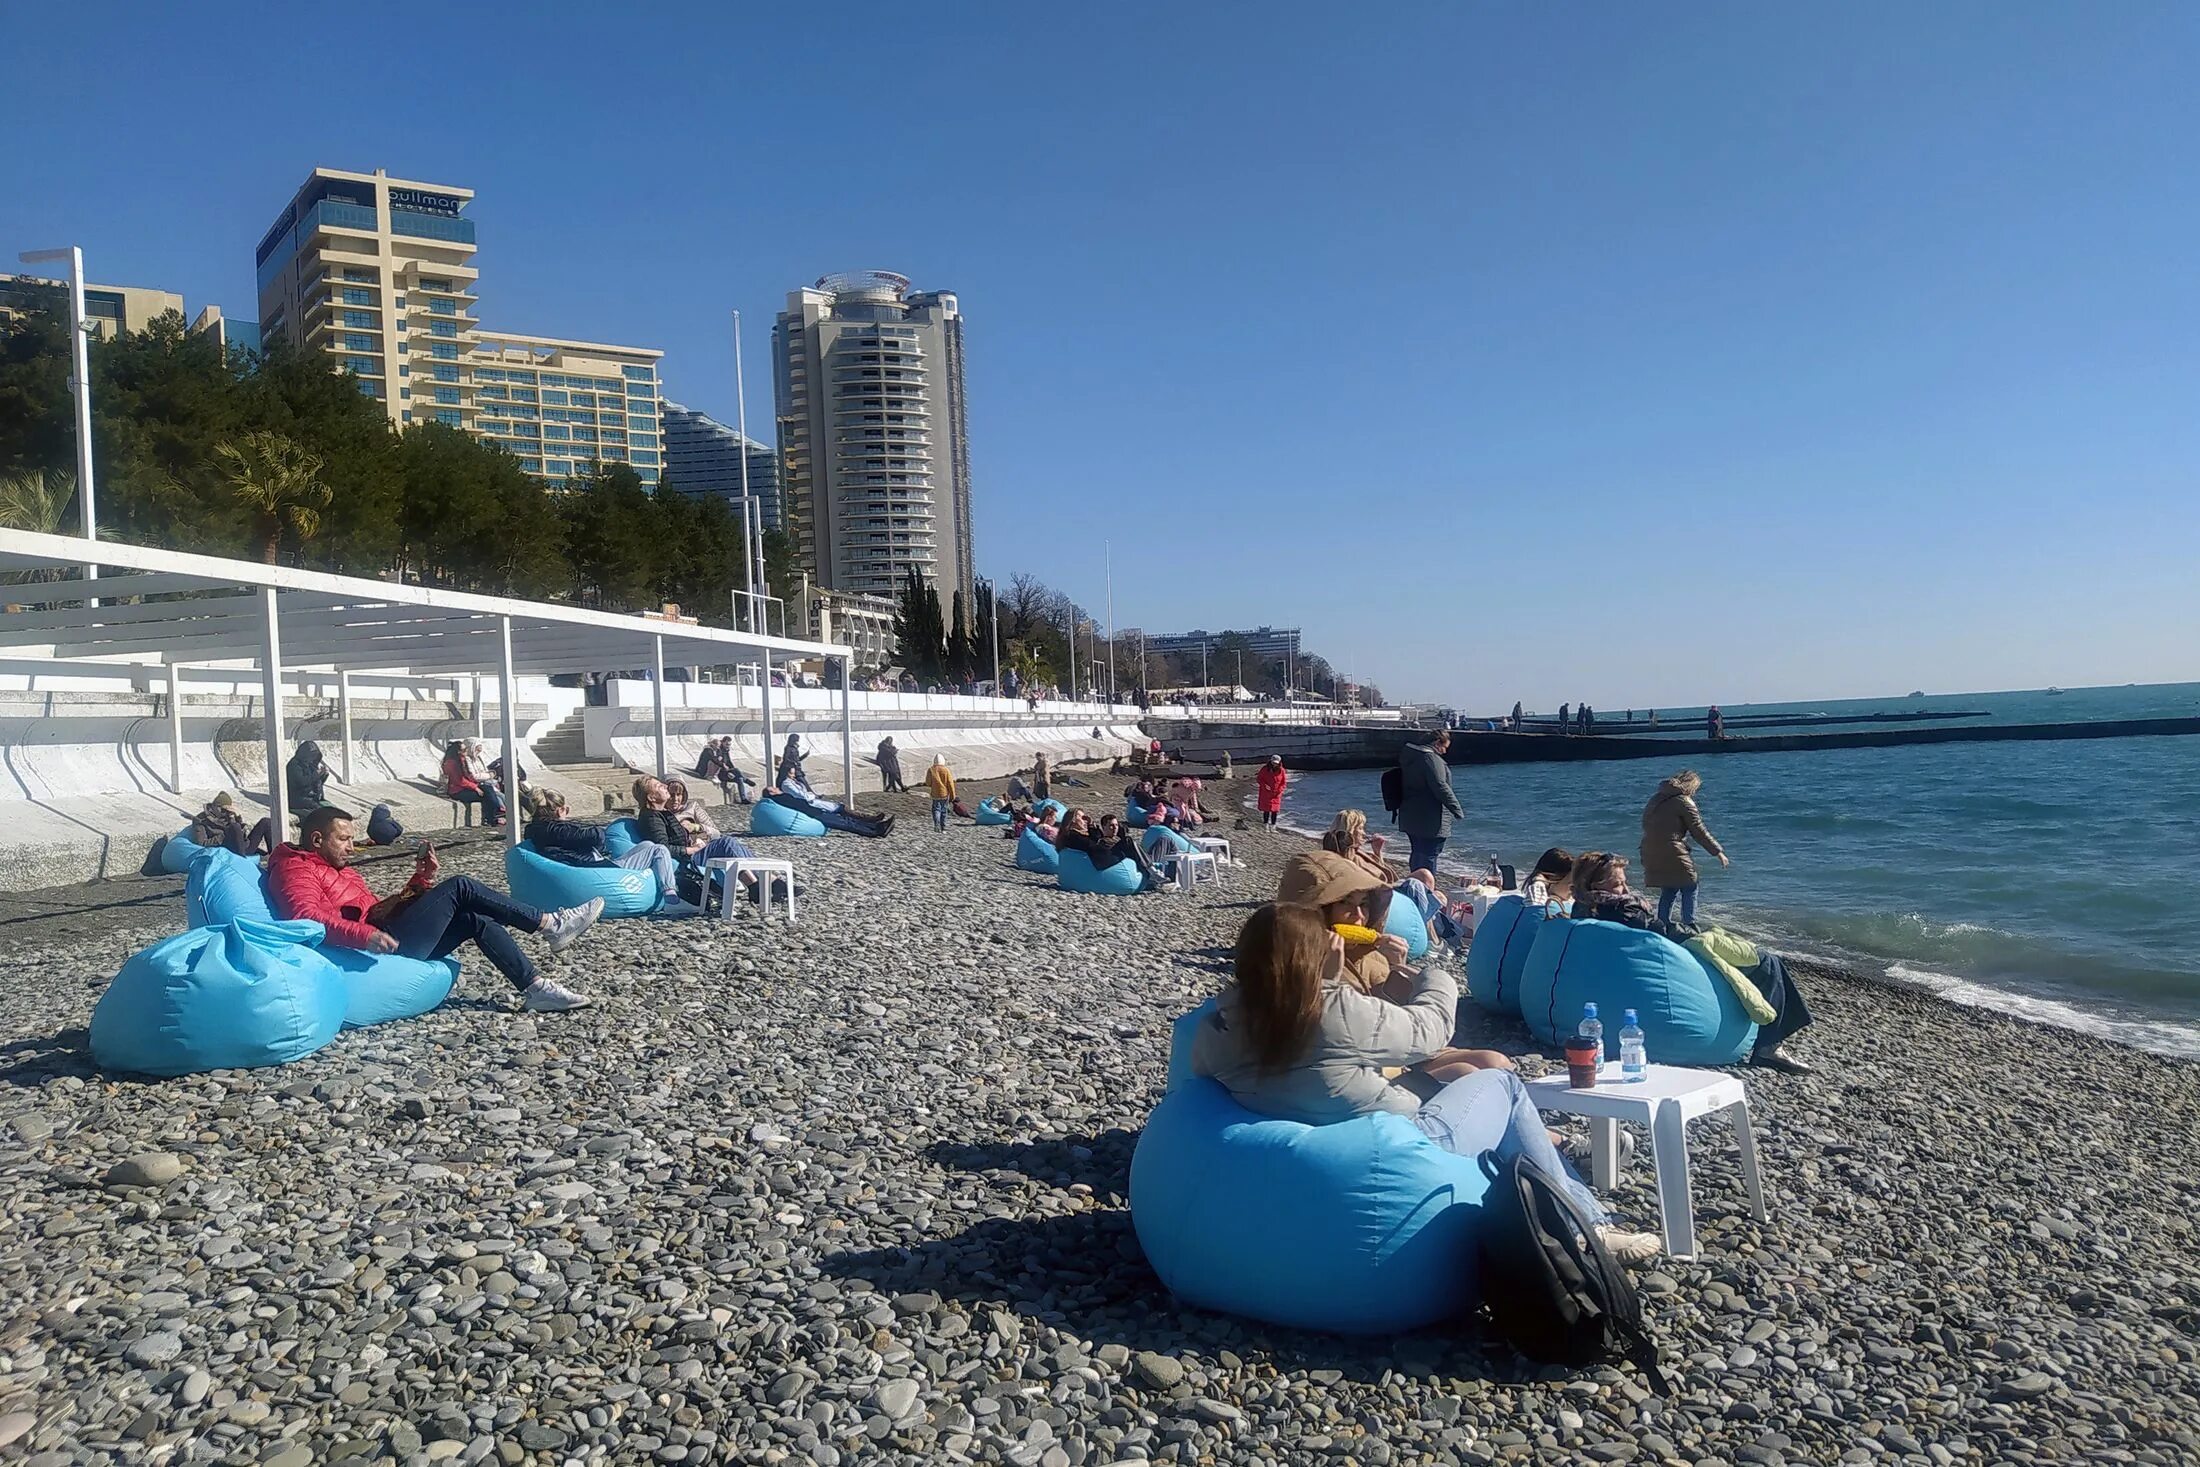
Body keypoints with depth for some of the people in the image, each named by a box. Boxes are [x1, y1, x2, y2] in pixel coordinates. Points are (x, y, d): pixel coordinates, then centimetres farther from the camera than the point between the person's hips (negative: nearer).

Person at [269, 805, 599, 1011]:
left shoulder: (340, 870, 29)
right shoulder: (296, 869, -1)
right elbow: (306, 917, -22)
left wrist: (421, 879, 10)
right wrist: (365, 934, -37)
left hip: (391, 942, 9)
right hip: (384, 949, -9)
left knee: (475, 920, 2)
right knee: (458, 887, -8)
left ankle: (535, 987, -5)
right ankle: (551, 924, -7)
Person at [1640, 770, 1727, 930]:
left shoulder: (1657, 798, 14)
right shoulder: (1685, 802, -7)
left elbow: (1646, 823, 19)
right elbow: (1699, 832, -6)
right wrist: (1718, 852, 1)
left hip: (1651, 855, 7)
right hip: (1673, 856, -7)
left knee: (1668, 892, 19)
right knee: (1689, 890, 7)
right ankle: (1689, 927, 4)